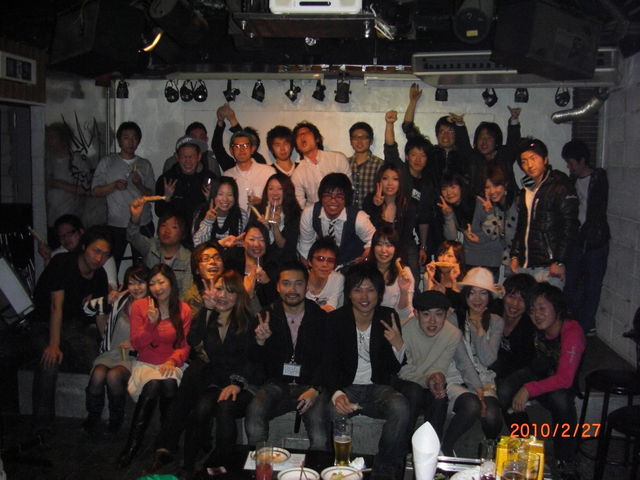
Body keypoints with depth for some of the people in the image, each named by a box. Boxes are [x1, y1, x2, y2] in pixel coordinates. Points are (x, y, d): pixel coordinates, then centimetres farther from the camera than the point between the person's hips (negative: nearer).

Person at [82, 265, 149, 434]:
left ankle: (116, 420, -5)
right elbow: (88, 308, 9)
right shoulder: (120, 300, 8)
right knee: (98, 374, -28)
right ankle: (92, 418, -3)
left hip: (135, 357, -3)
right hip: (112, 353, 3)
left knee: (113, 375, -31)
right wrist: (109, 300, -8)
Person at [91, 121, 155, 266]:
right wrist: (114, 185, -16)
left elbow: (152, 195, 7)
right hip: (116, 224, -1)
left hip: (143, 224, 2)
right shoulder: (107, 162, 6)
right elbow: (95, 191, 1)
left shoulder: (145, 164, 10)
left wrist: (139, 185, -12)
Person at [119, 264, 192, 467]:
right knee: (153, 384, -34)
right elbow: (137, 344, 0)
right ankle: (132, 446, -24)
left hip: (171, 365, 1)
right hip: (146, 364, 0)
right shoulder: (139, 306, 1)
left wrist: (173, 361, -16)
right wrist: (151, 322, -15)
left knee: (169, 383, -34)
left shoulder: (184, 310, 3)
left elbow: (185, 346, 4)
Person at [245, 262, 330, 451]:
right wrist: (260, 341, -14)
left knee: (320, 438, -28)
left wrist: (315, 389, -15)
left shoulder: (320, 317, 3)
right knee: (254, 413, -29)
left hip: (310, 385, -1)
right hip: (276, 384, 2)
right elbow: (255, 360, 8)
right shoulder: (267, 315, 8)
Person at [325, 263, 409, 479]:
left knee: (400, 407, -31)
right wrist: (336, 394, -30)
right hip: (346, 387, -1)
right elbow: (329, 364, -9)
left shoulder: (388, 318, 2)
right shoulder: (335, 320, -3)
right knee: (332, 411, -34)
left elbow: (395, 369, 5)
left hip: (378, 388, 2)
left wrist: (398, 344, -17)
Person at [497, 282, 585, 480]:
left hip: (560, 382, -4)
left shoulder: (572, 332, -29)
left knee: (560, 399, -37)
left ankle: (566, 462, -13)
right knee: (504, 392, -24)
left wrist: (528, 389, -39)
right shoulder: (534, 328, -16)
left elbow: (565, 379, -34)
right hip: (537, 372, 4)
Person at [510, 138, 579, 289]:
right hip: (524, 265, 7)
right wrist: (515, 255, 14)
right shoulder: (526, 190, 17)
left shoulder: (560, 188, -6)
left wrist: (560, 262, -16)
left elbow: (569, 227, -11)